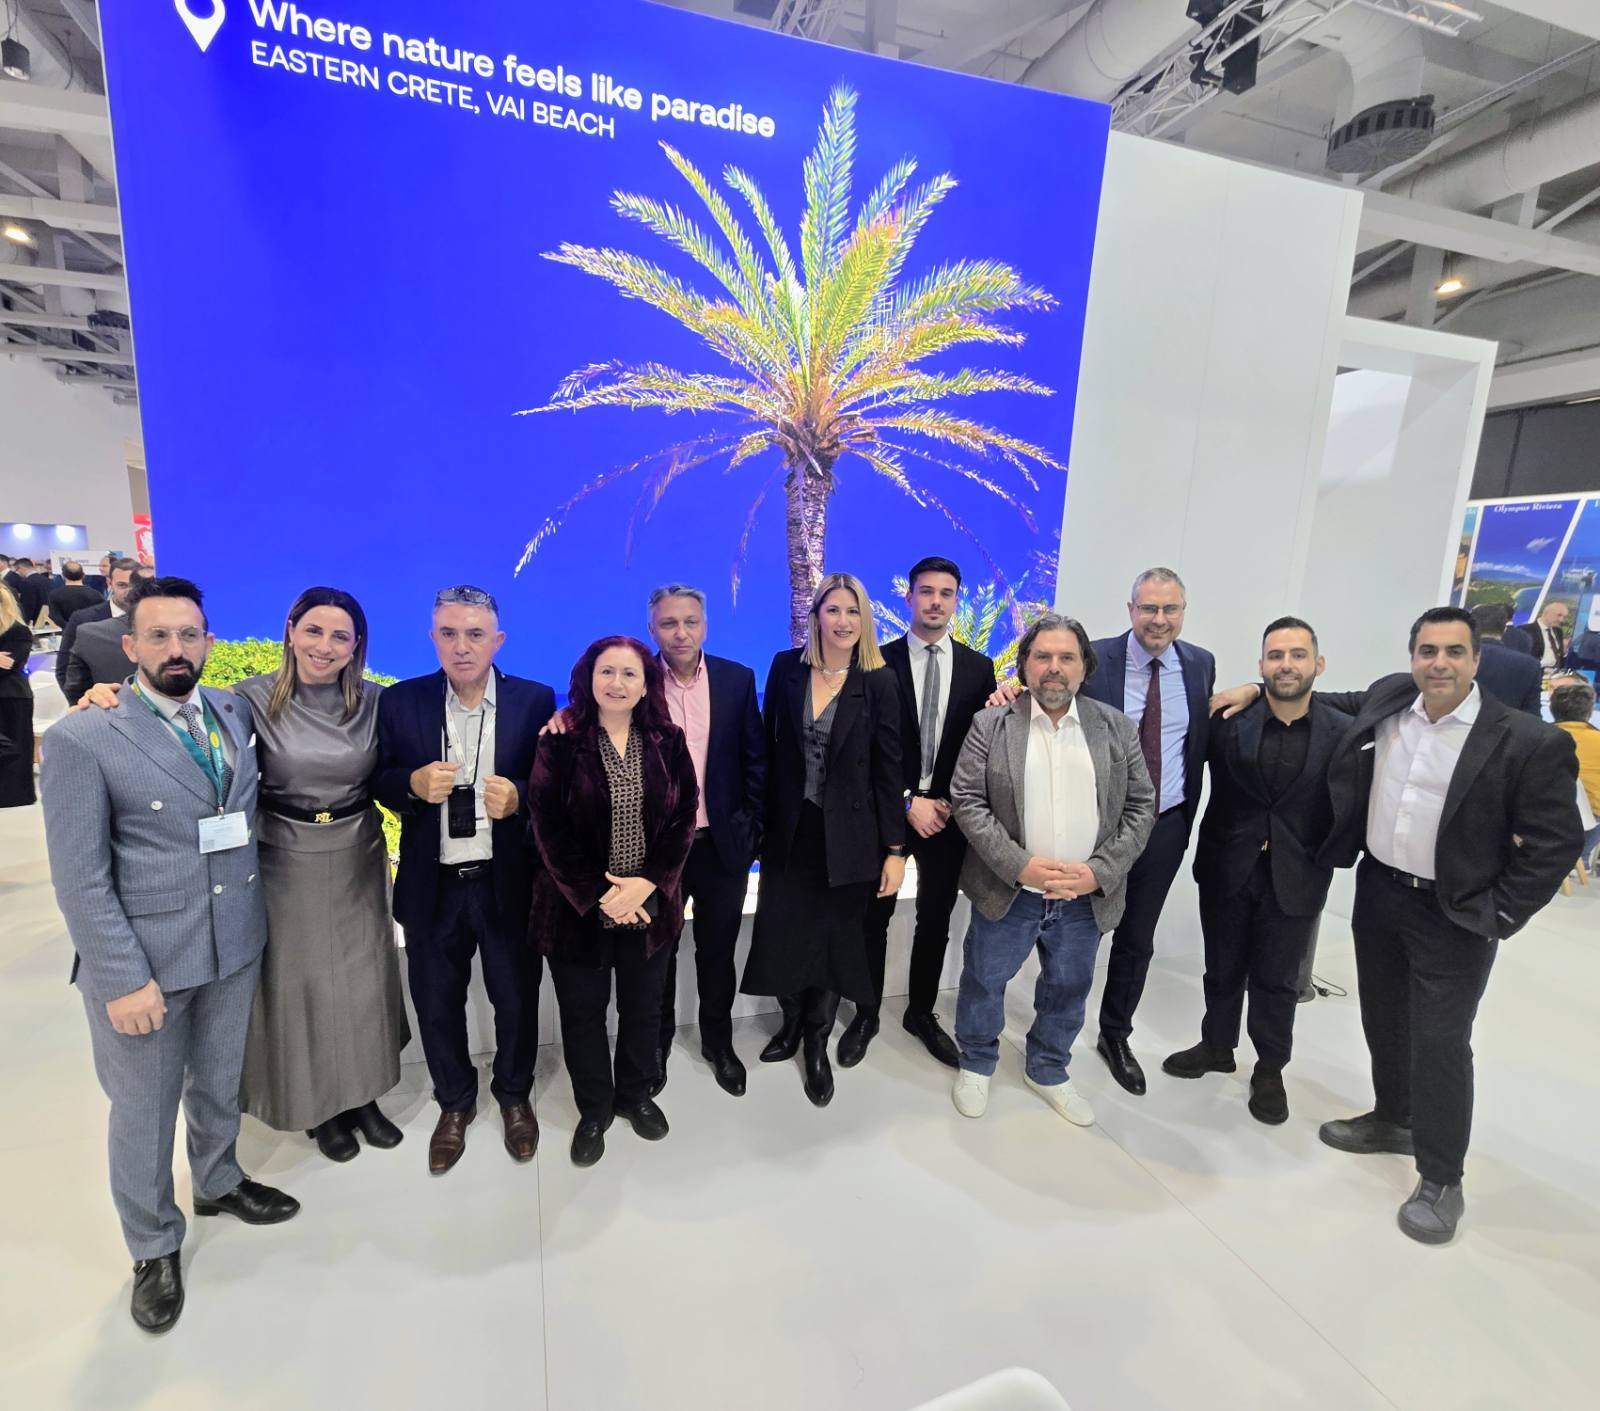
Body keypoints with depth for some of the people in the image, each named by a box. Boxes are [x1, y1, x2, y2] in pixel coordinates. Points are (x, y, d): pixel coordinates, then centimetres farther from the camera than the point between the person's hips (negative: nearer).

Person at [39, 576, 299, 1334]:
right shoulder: (81, 739, -14)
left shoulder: (235, 711, 0)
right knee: (144, 1110, 15)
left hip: (236, 944, 5)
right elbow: (79, 877, -14)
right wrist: (124, 979, -16)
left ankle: (219, 1184, 49)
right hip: (143, 959, -4)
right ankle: (154, 1248, 38)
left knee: (220, 1084, 24)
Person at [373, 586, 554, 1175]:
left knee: (517, 998, 15)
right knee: (437, 1003, 17)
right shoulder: (400, 701, -3)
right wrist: (414, 784, -20)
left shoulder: (536, 701, -7)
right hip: (433, 885, 1)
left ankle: (514, 1094, 44)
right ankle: (454, 1102, 45)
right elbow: (380, 782, 2)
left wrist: (518, 798, -24)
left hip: (508, 883, -1)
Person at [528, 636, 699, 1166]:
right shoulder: (561, 743, -9)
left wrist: (647, 883, -15)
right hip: (578, 907, -2)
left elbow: (684, 817, -4)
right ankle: (593, 1110, 37)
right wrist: (598, 895, -16)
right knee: (583, 1013, 13)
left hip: (650, 904, 2)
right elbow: (548, 826, -12)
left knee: (643, 1008, 17)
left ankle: (635, 1094, 42)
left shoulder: (668, 741, -2)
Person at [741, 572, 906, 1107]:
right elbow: (768, 746, 3)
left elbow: (889, 769, -6)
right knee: (782, 935, 10)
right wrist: (760, 819, 2)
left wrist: (895, 850, -7)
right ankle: (792, 1021, 40)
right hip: (789, 829, 2)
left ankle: (817, 1043, 35)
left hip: (847, 835, -1)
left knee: (833, 938, 11)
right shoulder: (785, 668, -1)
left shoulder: (878, 681, -7)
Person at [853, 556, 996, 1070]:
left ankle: (922, 1013, 34)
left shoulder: (978, 668, 2)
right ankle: (866, 1015, 29)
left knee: (936, 920, 14)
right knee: (875, 917, 10)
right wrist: (908, 802, -13)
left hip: (949, 812, 2)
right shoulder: (879, 663, -6)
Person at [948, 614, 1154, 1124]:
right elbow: (967, 800, -9)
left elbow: (1141, 806, 2)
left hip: (1085, 897, 2)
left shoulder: (1117, 728, 1)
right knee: (984, 981, 13)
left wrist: (1099, 871, -11)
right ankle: (976, 1064, 39)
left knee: (1068, 990, 19)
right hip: (1007, 891, -2)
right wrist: (1020, 866, -18)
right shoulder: (991, 724, -6)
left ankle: (1049, 1072, 44)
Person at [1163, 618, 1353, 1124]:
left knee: (1277, 980, 15)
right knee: (1223, 968, 18)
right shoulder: (1230, 721, -8)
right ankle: (1217, 1046, 41)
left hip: (1295, 879, 0)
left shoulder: (1344, 732, -7)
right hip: (1226, 872, 1)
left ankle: (1269, 1070, 36)